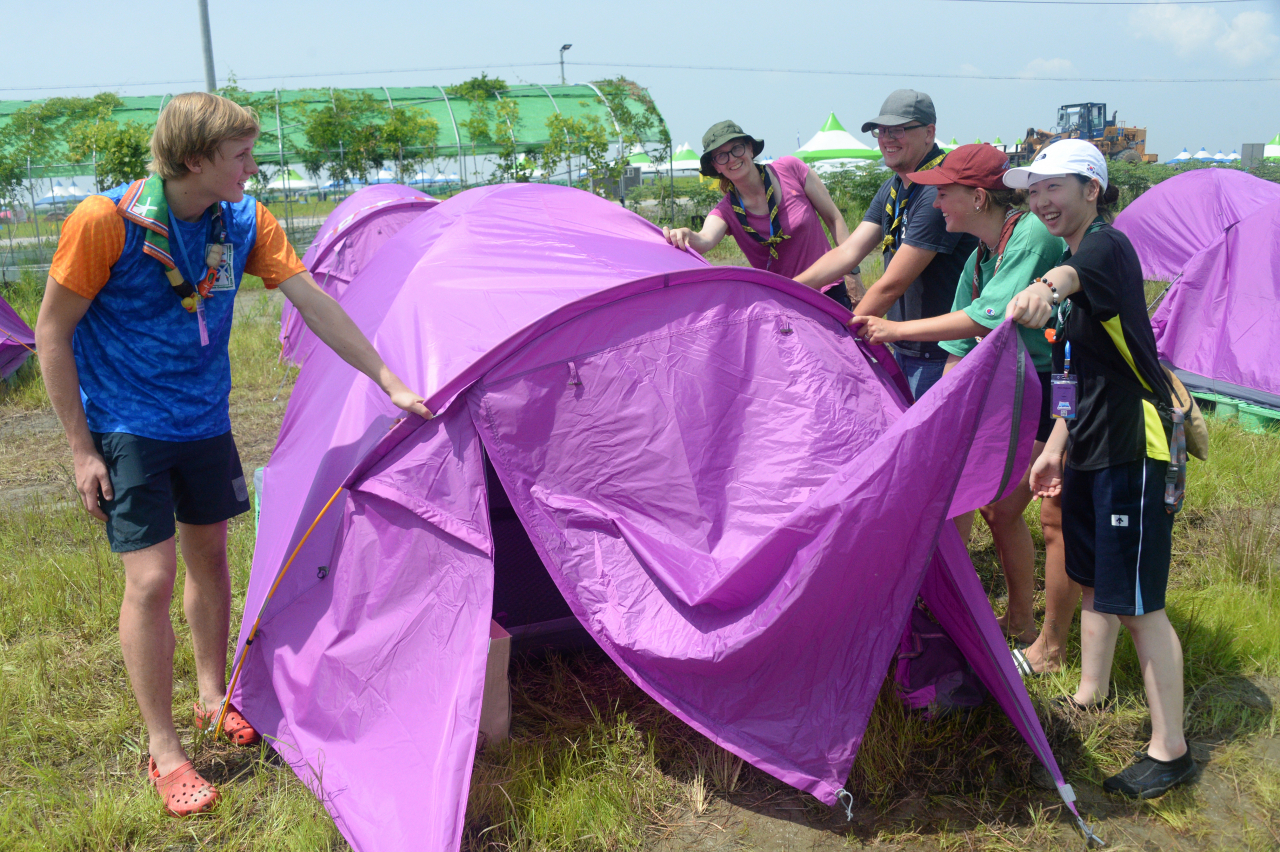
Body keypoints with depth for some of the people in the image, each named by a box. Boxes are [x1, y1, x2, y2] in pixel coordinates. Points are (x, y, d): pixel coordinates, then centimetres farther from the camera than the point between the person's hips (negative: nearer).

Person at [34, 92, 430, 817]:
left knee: (210, 553, 15)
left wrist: (389, 382, -2)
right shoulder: (105, 222, -20)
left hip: (204, 421, 5)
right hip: (127, 427, -5)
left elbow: (314, 302, -3)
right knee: (152, 576, -7)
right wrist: (82, 448, -12)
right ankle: (164, 750, 8)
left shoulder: (246, 221, -6)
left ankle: (214, 696, 37)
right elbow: (53, 333, -13)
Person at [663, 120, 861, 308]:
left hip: (829, 292, 0)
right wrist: (688, 237, -56)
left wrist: (852, 271, -2)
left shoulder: (789, 169, -6)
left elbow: (834, 218, 1)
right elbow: (706, 239, -32)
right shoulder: (726, 211, -7)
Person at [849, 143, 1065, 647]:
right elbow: (962, 348, 9)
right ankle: (1019, 622, 28)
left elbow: (988, 319, -28)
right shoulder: (978, 260, 6)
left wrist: (897, 331, -23)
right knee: (999, 507, 11)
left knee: (1055, 518, -2)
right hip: (1024, 388, 9)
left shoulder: (1034, 234, -21)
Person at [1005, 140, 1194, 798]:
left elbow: (1082, 271, -42)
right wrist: (1056, 444, 19)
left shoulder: (1109, 245, -15)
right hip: (1091, 449, 9)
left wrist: (1049, 286, -60)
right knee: (1094, 582, 20)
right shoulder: (1073, 255, 13)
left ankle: (1169, 749, 9)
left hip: (1134, 450, -9)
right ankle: (1089, 696, 37)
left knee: (1137, 602, -3)